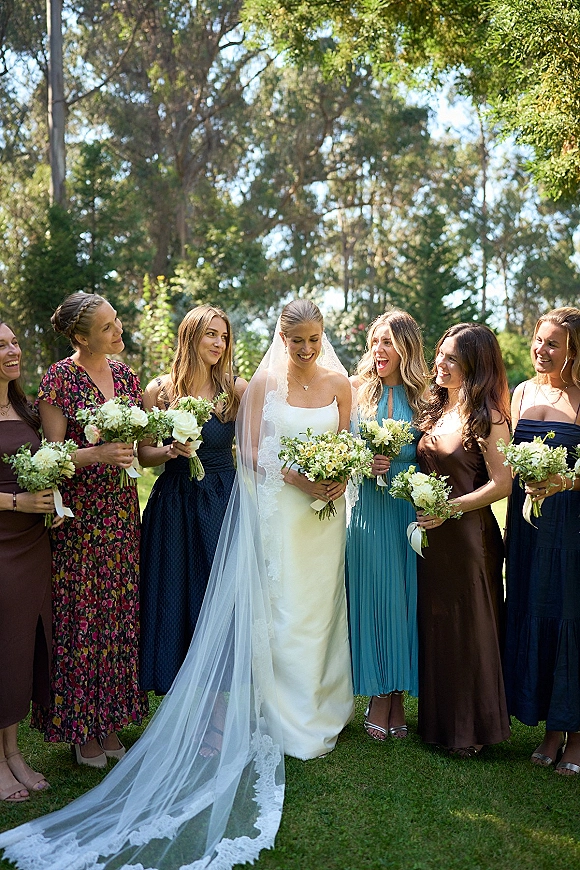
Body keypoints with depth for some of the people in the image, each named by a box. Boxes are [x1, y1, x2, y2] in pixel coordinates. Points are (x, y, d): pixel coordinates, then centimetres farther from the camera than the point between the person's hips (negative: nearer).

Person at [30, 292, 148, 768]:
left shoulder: (126, 375, 9)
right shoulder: (59, 380, -8)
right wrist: (98, 453, -23)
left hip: (120, 513, 5)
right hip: (78, 515, -5)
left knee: (119, 615, 10)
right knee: (80, 617, 2)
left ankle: (110, 721, 24)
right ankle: (82, 730, 18)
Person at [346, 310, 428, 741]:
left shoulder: (422, 398, 6)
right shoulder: (357, 391, 4)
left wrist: (395, 468, -8)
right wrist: (365, 464, -13)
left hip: (410, 508, 1)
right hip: (369, 508, -1)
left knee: (405, 596, 5)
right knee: (373, 595, 1)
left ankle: (398, 696, 18)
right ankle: (380, 698, 13)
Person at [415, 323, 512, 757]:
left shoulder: (487, 418, -12)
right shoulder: (436, 408, 8)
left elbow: (502, 484, -16)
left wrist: (450, 508, -20)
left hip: (468, 536, -7)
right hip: (430, 536, 7)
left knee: (470, 629, 5)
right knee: (433, 625, 14)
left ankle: (472, 728, 21)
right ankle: (438, 718, 30)